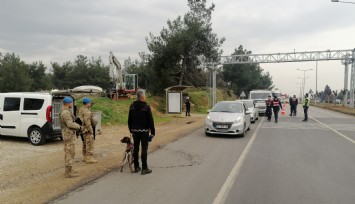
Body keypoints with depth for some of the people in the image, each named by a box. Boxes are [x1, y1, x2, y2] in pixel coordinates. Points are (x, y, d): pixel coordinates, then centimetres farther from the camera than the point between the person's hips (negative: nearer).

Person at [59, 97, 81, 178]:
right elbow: (70, 124, -26)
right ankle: (68, 172, -2)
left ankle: (68, 170, 22)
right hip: (69, 134, -11)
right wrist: (78, 126, -11)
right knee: (70, 153, -6)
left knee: (68, 152, 15)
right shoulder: (65, 112, -20)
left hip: (67, 134, 11)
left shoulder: (65, 111, 14)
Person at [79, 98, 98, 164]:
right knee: (89, 144, -4)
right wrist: (91, 130, -18)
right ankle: (89, 159, -1)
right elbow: (87, 122, -24)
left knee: (85, 144, 17)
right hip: (87, 130, -10)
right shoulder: (87, 111, -20)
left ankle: (85, 157, 26)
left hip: (83, 130, 10)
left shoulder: (81, 110, 11)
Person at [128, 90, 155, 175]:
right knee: (144, 149, -1)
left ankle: (136, 167, 20)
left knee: (135, 149, 12)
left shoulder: (132, 106, 5)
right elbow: (150, 120, -12)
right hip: (144, 131, -5)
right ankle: (144, 168, 3)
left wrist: (131, 129, 19)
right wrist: (152, 132, -6)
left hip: (135, 131, 5)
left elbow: (129, 119, 10)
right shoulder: (146, 107, -12)